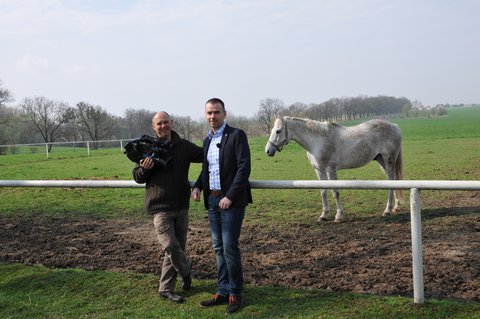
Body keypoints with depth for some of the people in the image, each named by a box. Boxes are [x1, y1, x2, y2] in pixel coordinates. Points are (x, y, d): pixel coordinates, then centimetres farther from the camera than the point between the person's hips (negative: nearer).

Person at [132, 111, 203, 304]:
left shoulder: (184, 146, 4)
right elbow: (137, 177, 6)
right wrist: (145, 169, -14)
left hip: (181, 206, 3)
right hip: (160, 207, -3)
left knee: (178, 248, 8)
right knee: (171, 247, -11)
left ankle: (166, 289, 22)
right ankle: (186, 271, 20)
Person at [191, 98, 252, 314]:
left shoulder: (237, 135, -8)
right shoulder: (207, 140, 14)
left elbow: (244, 167, -14)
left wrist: (230, 196, -19)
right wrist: (198, 186, 5)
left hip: (232, 201, -7)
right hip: (212, 200, 7)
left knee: (229, 248, -5)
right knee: (218, 248, 11)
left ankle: (235, 294, 10)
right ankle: (222, 292, 22)